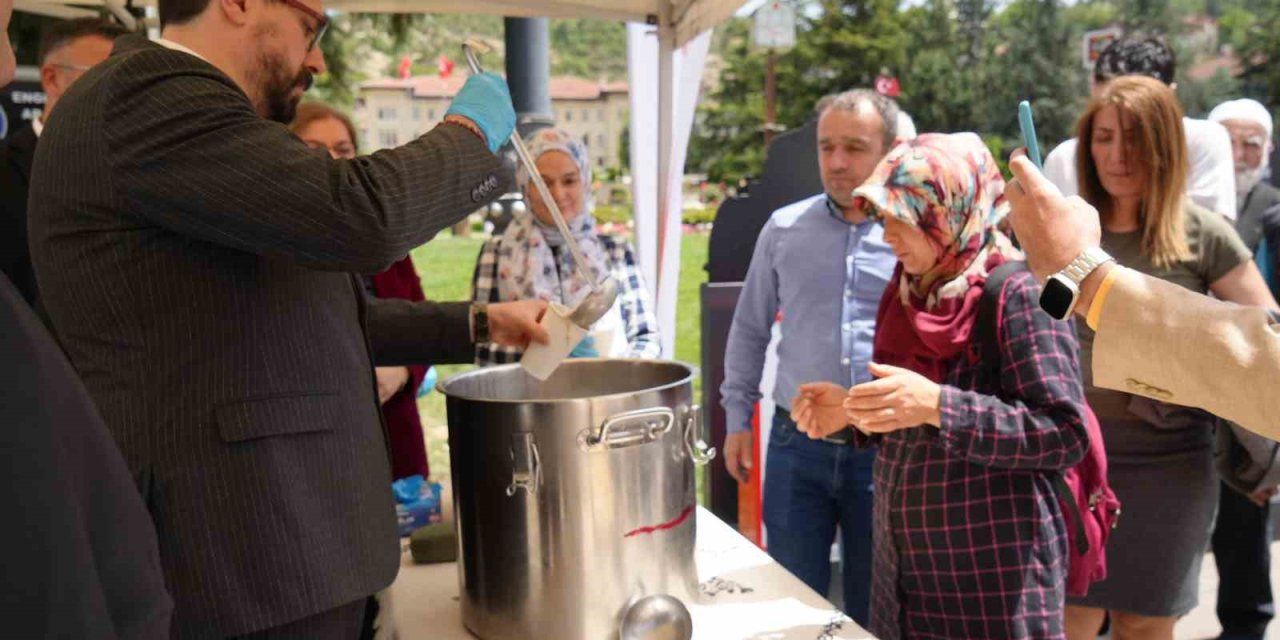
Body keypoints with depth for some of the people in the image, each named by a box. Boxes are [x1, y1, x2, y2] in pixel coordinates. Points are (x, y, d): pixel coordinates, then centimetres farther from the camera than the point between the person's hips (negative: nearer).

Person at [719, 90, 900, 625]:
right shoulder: (784, 229, 3)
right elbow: (749, 330, 11)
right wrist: (737, 418, 9)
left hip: (886, 452, -1)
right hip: (797, 446, 1)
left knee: (874, 611, 16)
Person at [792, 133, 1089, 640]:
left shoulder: (1018, 295, -15)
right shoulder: (908, 293, 5)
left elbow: (1065, 434, -20)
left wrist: (937, 405, -28)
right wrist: (854, 411, -4)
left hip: (996, 573, -6)